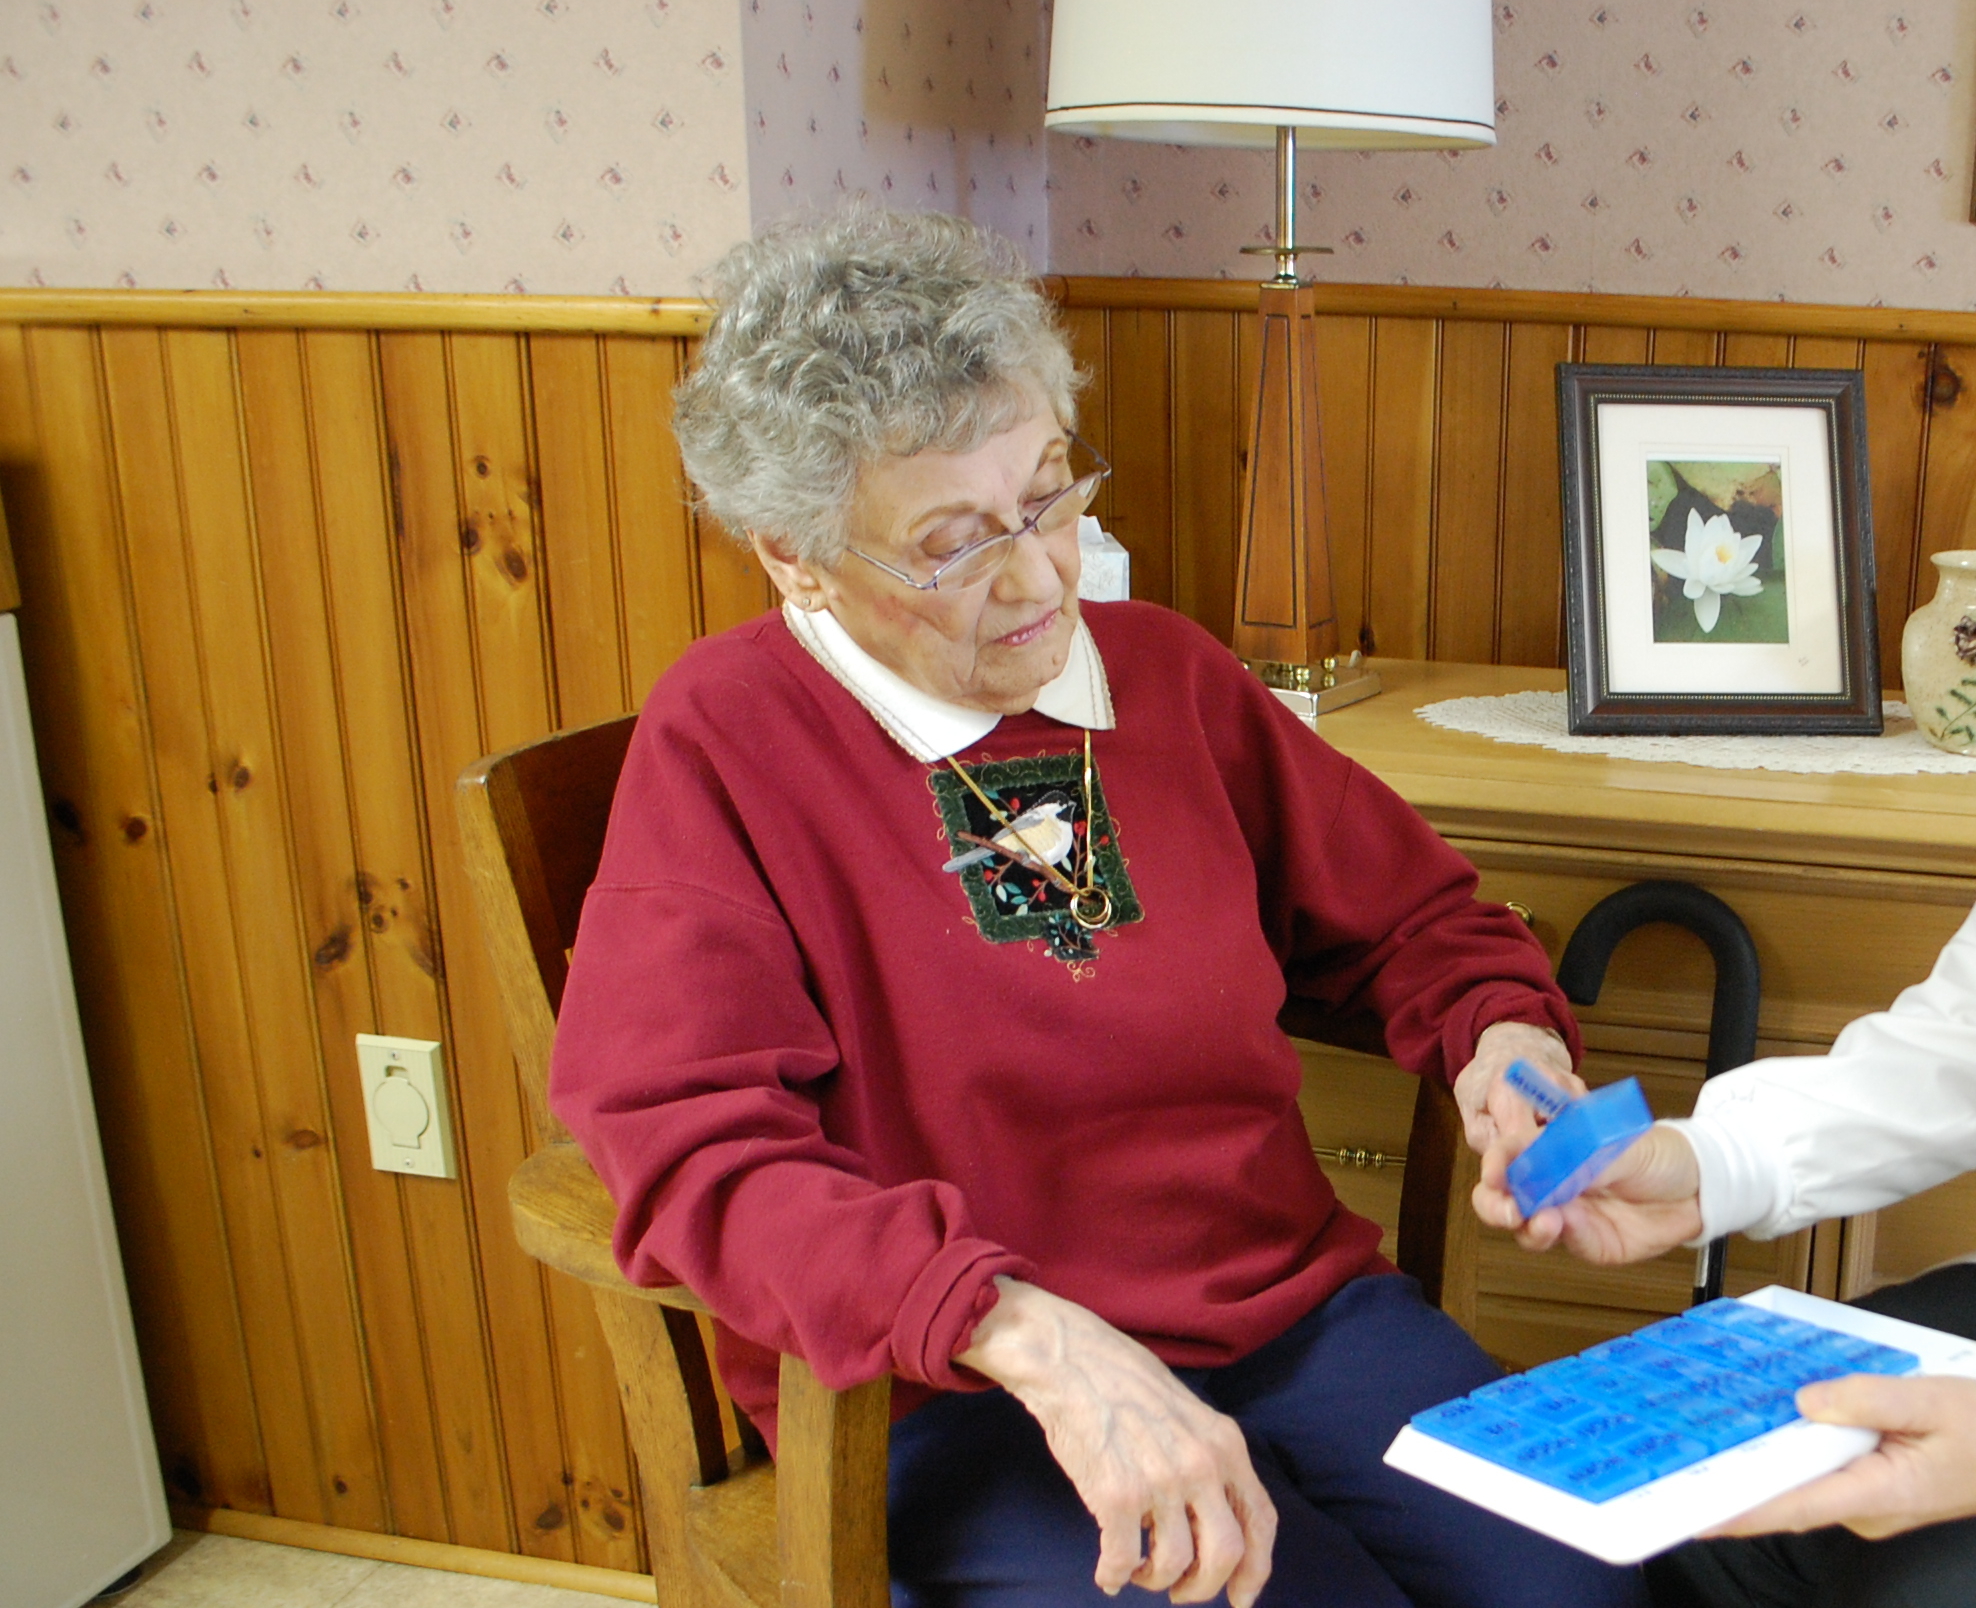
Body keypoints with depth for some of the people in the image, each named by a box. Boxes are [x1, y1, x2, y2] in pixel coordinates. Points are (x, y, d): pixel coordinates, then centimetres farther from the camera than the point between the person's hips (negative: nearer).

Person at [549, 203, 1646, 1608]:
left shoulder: (1166, 672, 9)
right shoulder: (725, 740, -7)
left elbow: (1412, 916, 20)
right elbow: (693, 1146, -18)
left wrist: (1505, 1031, -3)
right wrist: (1035, 1336, -29)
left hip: (1298, 1308, 5)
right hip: (957, 1396, -4)